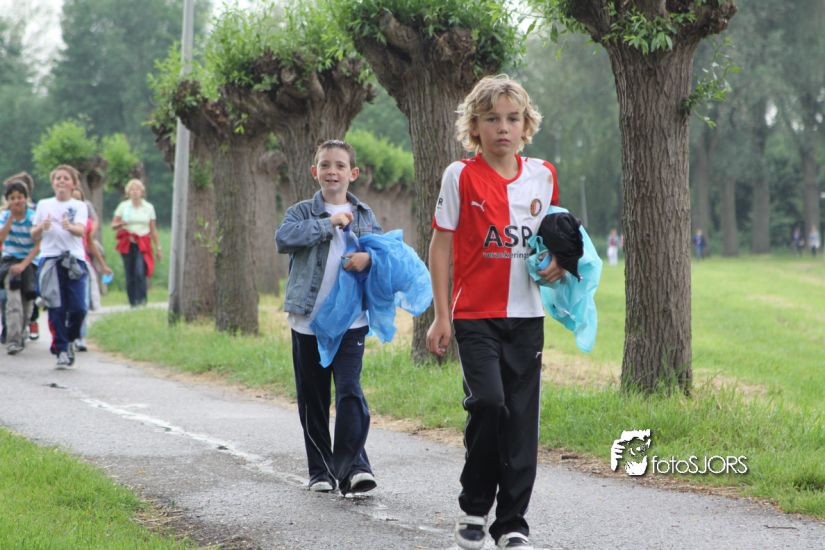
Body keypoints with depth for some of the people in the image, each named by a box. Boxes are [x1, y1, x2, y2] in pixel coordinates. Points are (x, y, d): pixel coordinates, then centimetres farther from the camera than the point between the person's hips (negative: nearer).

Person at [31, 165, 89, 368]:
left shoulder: (79, 206, 8)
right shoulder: (44, 205, 12)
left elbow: (81, 230, -10)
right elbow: (35, 236, 13)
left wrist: (69, 227, -32)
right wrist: (41, 227, -10)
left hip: (75, 259, -1)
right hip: (50, 258, 1)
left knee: (78, 308, -9)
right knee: (56, 308, -5)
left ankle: (70, 340, 18)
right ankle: (62, 350, 4)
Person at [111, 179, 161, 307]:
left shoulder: (148, 207, 8)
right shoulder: (123, 206, 6)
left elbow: (153, 229, 12)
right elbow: (113, 225, 8)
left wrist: (158, 247, 11)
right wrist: (121, 223, -14)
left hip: (143, 244, -1)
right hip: (127, 243, 1)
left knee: (140, 272, -19)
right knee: (130, 276, 0)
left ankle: (141, 300, -18)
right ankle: (132, 302, 8)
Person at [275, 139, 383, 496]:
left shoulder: (364, 216, 8)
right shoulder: (302, 212, 3)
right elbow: (283, 238, -16)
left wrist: (369, 258, -16)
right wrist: (328, 223, -18)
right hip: (307, 320, 1)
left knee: (350, 390, -15)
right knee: (313, 399, 7)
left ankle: (352, 465, -14)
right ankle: (321, 470, 18)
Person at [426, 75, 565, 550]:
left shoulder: (543, 175, 6)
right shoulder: (461, 177, -4)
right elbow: (441, 245, 0)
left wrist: (557, 264, -3)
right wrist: (441, 316, -3)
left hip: (526, 316, 3)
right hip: (475, 315, -3)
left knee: (522, 417, 2)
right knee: (488, 402, -19)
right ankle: (474, 508, 1)